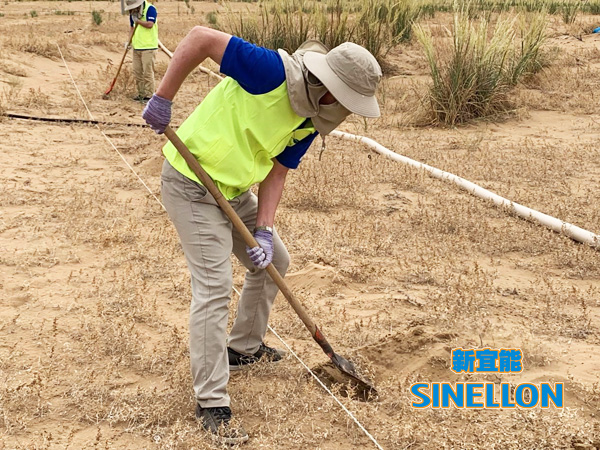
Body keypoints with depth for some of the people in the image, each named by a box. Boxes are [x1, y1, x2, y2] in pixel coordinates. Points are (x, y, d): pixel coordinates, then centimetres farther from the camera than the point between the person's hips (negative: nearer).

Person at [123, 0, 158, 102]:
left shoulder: (150, 8, -10)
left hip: (148, 47, -7)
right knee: (137, 72, 8)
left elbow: (150, 24, -22)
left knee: (147, 72, -6)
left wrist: (137, 20, -10)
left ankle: (149, 95, -1)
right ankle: (141, 94, 17)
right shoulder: (133, 12, 13)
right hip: (136, 47, 8)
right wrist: (130, 41, 8)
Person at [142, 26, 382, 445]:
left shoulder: (309, 122, -1)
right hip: (192, 186, -9)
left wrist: (264, 230, -9)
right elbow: (202, 37, -25)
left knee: (274, 262, 18)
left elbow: (276, 172, 3)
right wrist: (163, 99, -22)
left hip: (234, 190, 9)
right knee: (214, 286, -12)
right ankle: (211, 403, -1)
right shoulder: (273, 71, -26)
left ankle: (244, 347, 39)